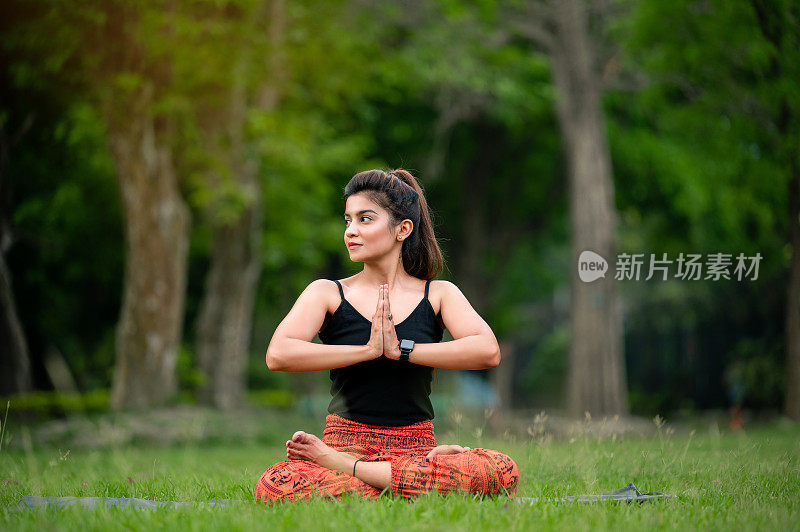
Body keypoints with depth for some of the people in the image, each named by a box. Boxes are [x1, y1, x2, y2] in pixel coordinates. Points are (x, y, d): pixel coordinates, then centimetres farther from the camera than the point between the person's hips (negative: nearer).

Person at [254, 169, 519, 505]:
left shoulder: (438, 294, 9)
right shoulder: (327, 294, 8)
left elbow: (488, 351, -10)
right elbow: (278, 355, -11)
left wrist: (401, 349, -13)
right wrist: (369, 350, -12)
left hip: (415, 449, 1)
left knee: (501, 471, -31)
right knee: (272, 487, -34)